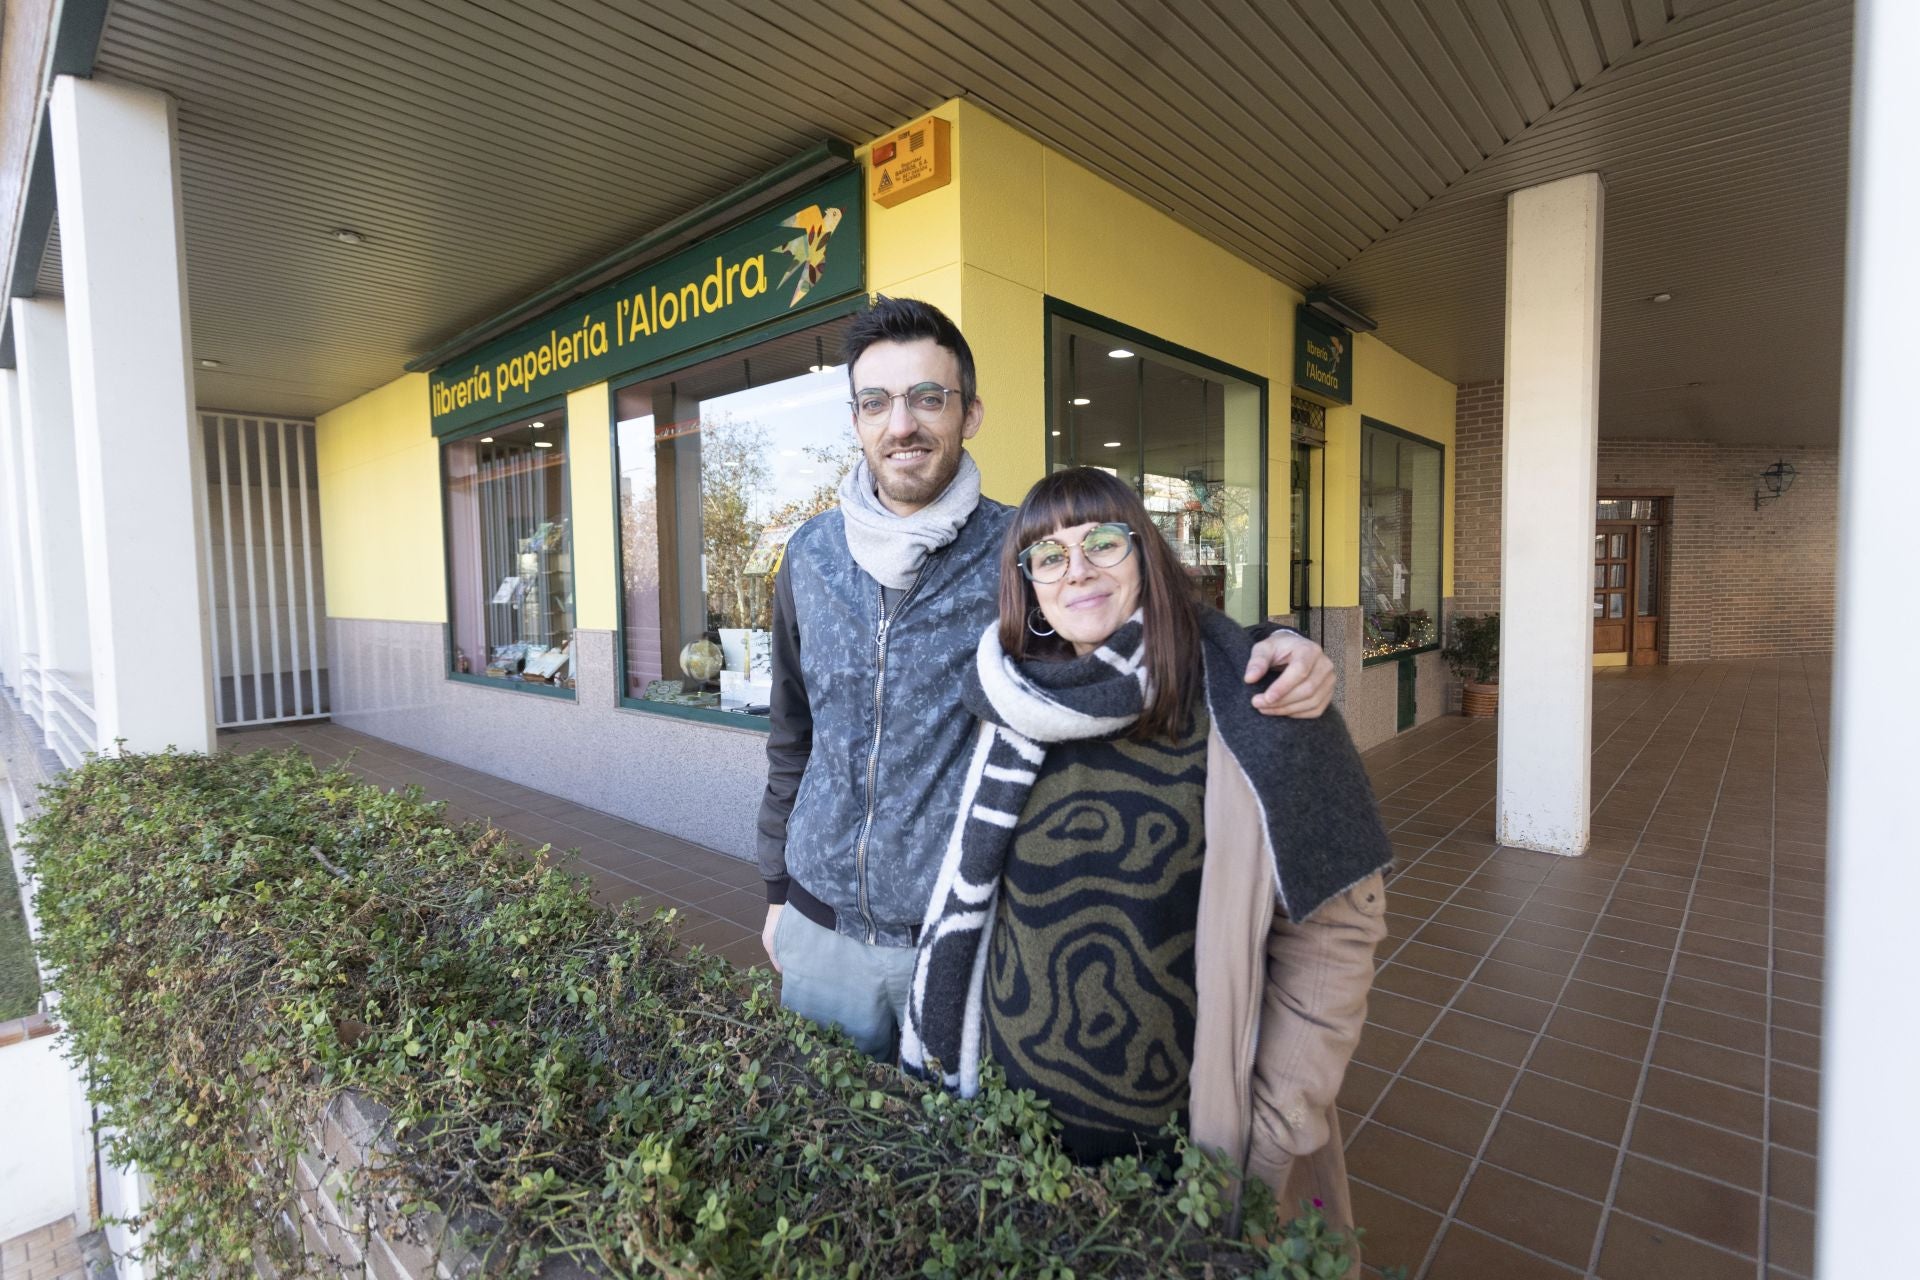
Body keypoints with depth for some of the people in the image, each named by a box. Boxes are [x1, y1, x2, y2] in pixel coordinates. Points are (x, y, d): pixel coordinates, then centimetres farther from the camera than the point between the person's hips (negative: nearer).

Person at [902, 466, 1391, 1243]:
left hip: (1193, 1124, -3)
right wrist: (933, 1061, 7)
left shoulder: (1237, 695, -16)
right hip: (1017, 1111, 3)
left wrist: (1273, 1138, -11)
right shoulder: (1011, 712, -6)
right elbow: (964, 898, 5)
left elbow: (1336, 919, -11)